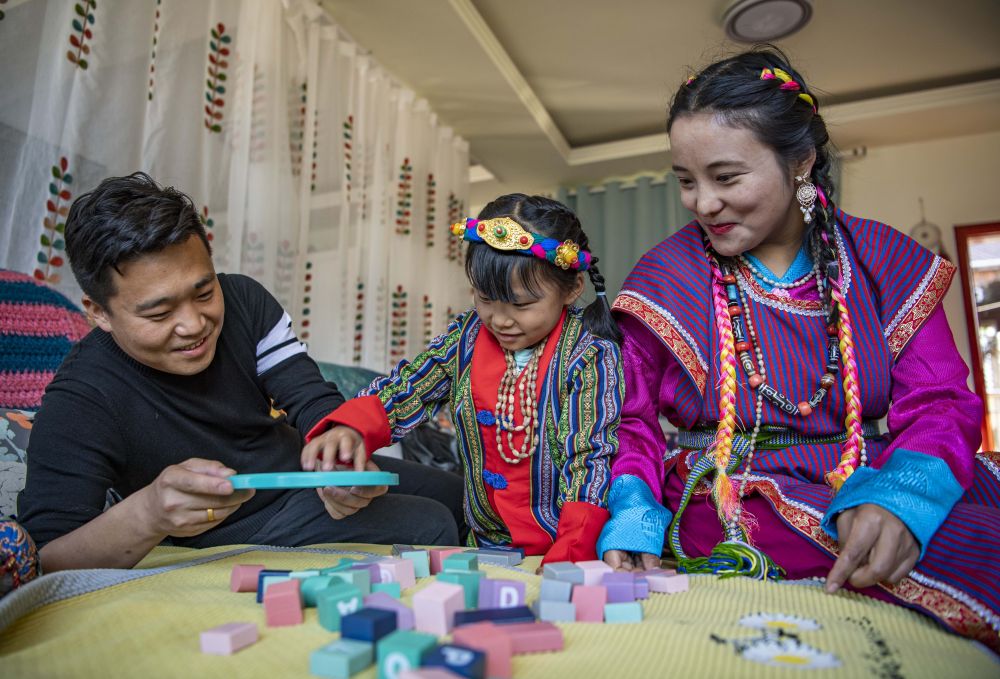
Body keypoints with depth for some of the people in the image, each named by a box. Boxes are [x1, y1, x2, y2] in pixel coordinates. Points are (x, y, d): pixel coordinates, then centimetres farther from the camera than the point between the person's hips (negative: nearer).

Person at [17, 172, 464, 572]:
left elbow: (313, 399, -16)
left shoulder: (243, 300, -14)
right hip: (243, 528, -5)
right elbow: (43, 566, -30)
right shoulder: (78, 403, -26)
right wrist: (147, 515, -52)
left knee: (453, 492, 16)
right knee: (429, 527, -19)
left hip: (298, 466, 6)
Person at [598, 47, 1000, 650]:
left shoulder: (882, 260, 5)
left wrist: (900, 497, -22)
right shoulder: (665, 280, 0)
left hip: (869, 485, 4)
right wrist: (633, 517, -16)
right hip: (727, 507, -3)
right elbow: (637, 423, 2)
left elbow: (940, 404, -1)